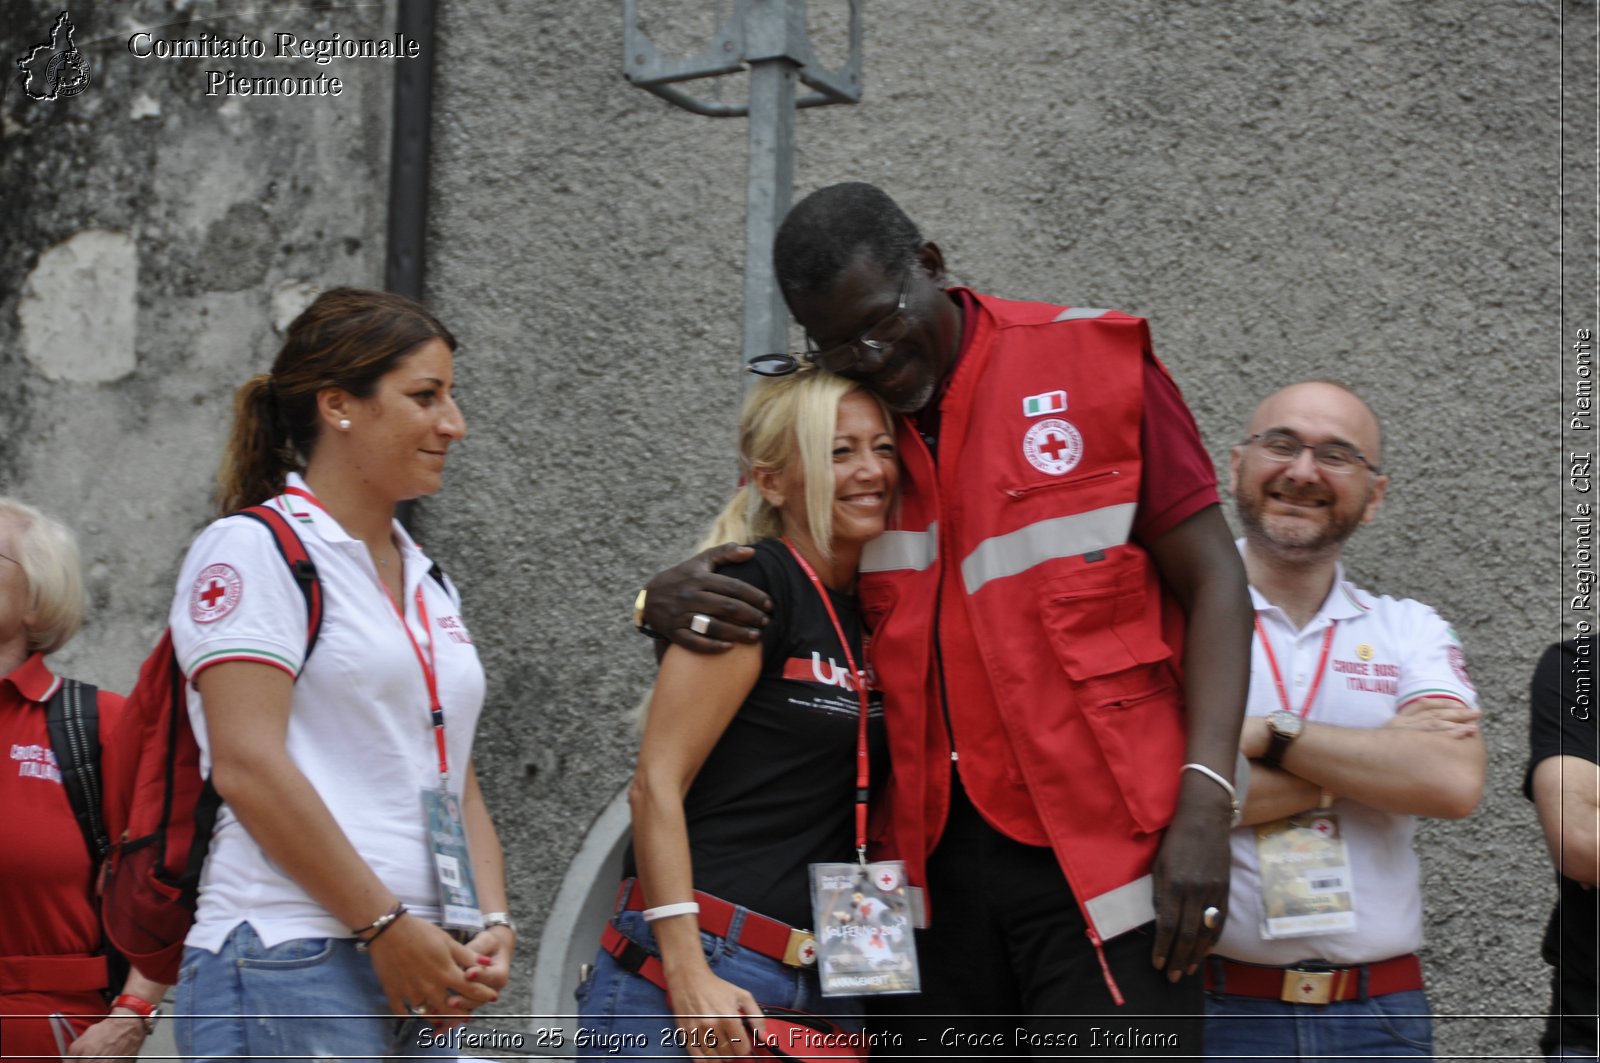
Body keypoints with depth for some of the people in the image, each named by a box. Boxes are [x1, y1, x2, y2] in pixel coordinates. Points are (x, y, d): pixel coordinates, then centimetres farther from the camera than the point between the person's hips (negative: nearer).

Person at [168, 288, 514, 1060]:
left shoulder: (429, 584, 20)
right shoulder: (252, 550, -4)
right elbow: (248, 766, -14)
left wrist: (493, 924, 2)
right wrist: (386, 925, -14)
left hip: (417, 978, 8)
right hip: (290, 971, -8)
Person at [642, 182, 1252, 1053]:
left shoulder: (1095, 362, -1)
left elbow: (1211, 581, -2)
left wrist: (1204, 803, -13)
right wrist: (668, 600, -7)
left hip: (1098, 845, -3)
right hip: (932, 853, 4)